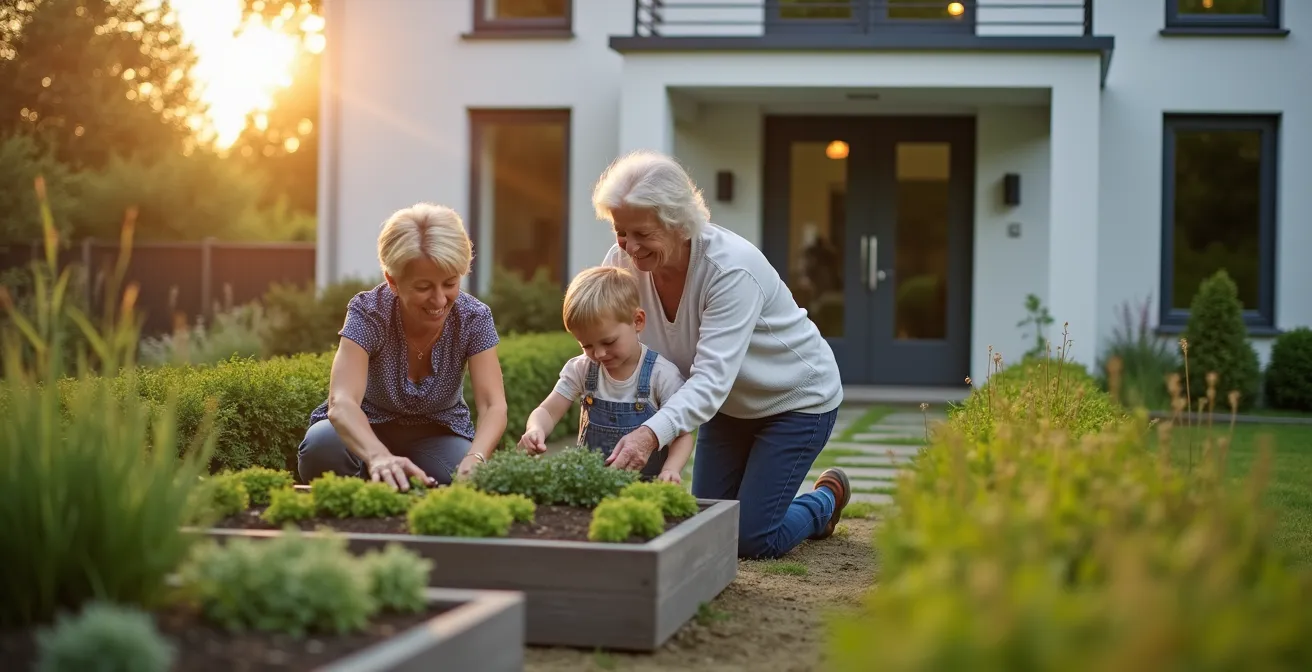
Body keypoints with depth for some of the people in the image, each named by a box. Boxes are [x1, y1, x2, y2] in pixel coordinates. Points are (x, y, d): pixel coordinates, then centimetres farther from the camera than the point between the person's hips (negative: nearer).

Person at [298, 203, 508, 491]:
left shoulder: (474, 319, -18)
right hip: (365, 436, -1)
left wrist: (476, 458, -51)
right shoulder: (368, 313, -25)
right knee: (323, 446, -35)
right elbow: (342, 403, -40)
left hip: (436, 438, 2)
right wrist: (380, 457, -62)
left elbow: (493, 406, -28)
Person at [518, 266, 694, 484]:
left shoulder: (662, 375, -8)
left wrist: (670, 470, -27)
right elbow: (548, 412, 2)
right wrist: (535, 430, -22)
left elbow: (682, 434, -7)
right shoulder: (581, 369, 3)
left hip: (646, 482, -3)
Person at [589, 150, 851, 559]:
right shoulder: (622, 261, -18)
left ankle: (826, 500, 22)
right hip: (730, 403, 6)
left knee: (752, 540, -9)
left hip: (796, 399, -6)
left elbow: (712, 378, -43)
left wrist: (651, 434, -59)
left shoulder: (732, 268, -35)